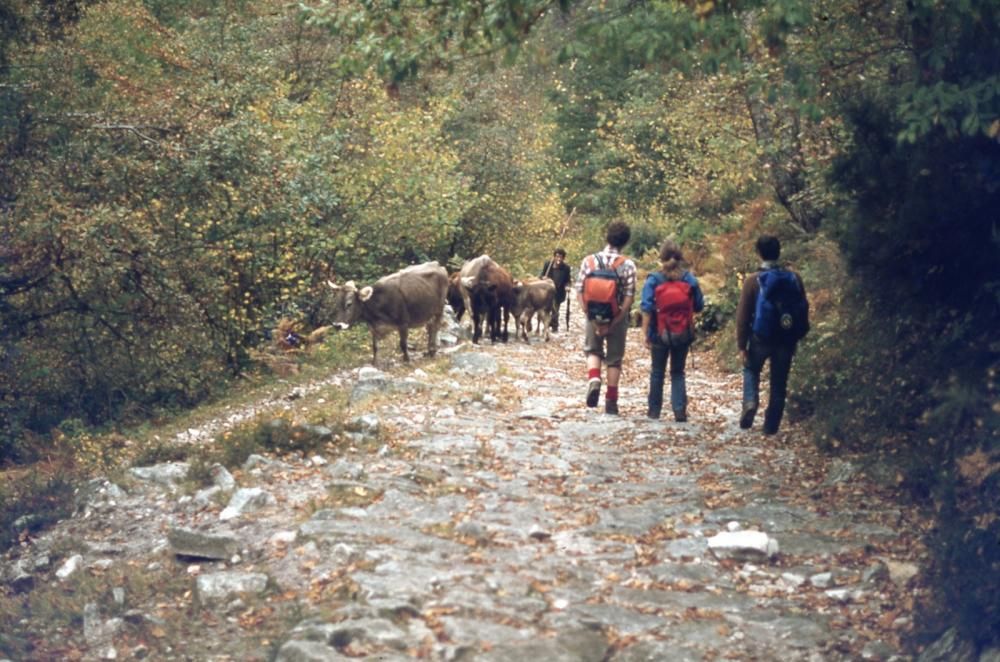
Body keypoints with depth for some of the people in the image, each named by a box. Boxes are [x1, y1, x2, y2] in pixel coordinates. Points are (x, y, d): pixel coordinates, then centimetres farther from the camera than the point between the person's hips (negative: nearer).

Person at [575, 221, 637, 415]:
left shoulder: (589, 261, -4)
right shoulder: (628, 265, -9)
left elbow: (579, 293, -7)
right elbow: (629, 298, -14)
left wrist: (593, 319, -6)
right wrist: (613, 323, -12)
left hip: (594, 317, 1)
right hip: (618, 319, -1)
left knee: (593, 351, 22)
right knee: (614, 359, 13)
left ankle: (594, 380, -4)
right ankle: (611, 401, 15)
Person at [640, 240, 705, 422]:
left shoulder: (653, 280, -8)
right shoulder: (690, 279, -3)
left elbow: (647, 309, -11)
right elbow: (699, 306, 3)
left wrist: (645, 333, -8)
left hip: (660, 334, -1)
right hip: (683, 334, 1)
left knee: (657, 372, 14)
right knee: (678, 373, 12)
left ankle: (654, 409, 20)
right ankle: (680, 410, 0)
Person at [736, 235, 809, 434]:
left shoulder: (752, 281, -10)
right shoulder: (794, 278, -3)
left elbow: (743, 315, -9)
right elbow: (803, 308, 4)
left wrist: (742, 345, -4)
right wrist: (797, 336, 14)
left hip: (760, 338, -2)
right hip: (786, 339, 2)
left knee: (751, 370, 23)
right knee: (779, 383, 12)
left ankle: (750, 401, -2)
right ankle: (771, 426, 14)